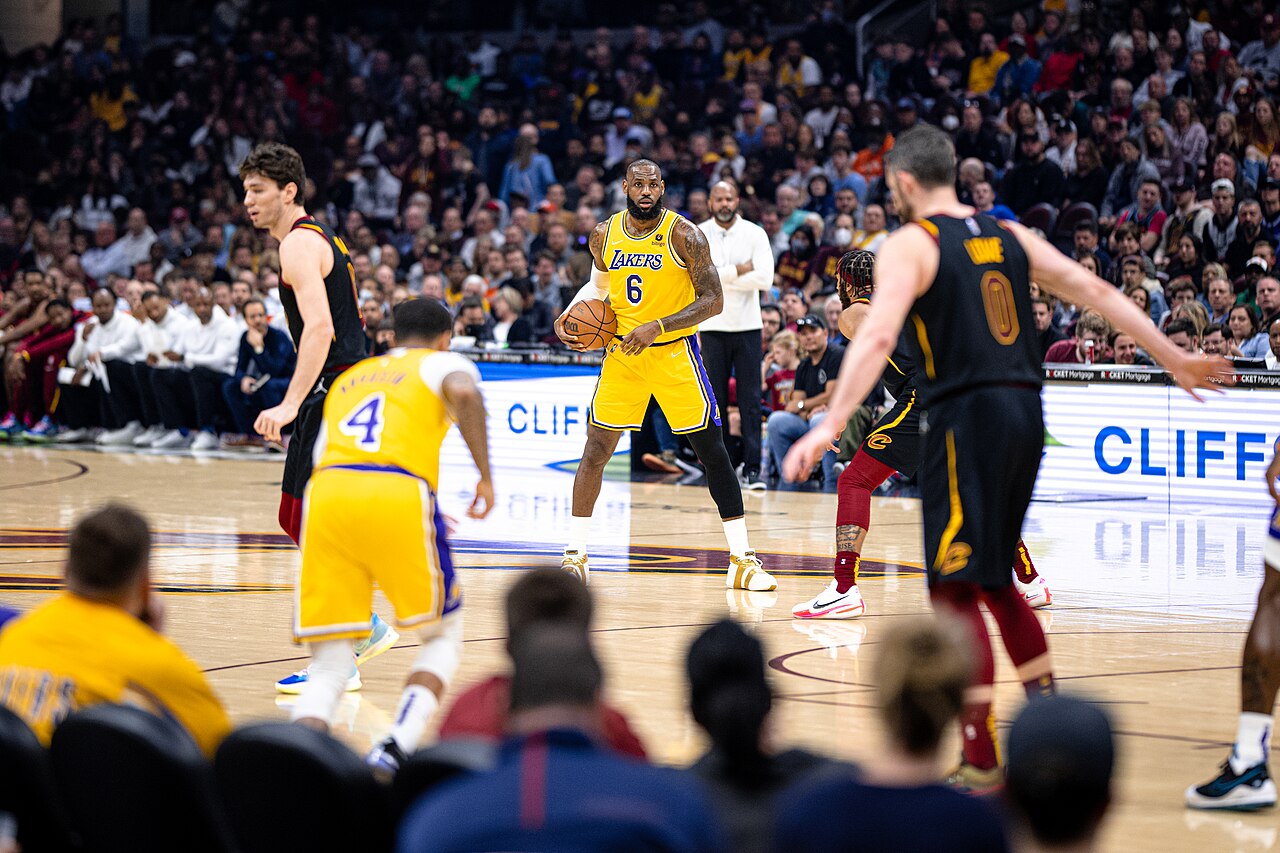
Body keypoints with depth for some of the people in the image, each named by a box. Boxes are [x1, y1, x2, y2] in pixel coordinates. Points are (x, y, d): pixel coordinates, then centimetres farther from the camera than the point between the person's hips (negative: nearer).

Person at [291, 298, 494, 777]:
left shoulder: (349, 378, 35)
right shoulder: (443, 362, 20)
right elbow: (465, 394, -5)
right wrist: (485, 476, 2)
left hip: (327, 495, 3)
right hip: (398, 494, -3)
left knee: (329, 663, 6)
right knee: (443, 634, 19)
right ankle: (397, 748, -1)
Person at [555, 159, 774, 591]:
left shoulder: (683, 235, -13)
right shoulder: (604, 235, 0)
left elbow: (713, 300, -16)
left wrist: (657, 326, -25)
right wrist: (569, 314, 0)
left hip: (674, 353, -3)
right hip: (622, 352, 3)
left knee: (712, 453, -5)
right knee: (595, 451, 0)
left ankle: (743, 560, 1)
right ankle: (574, 557, 10)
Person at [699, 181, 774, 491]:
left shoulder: (754, 234, 2)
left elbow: (765, 278, -10)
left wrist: (719, 279, -12)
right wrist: (738, 271, -12)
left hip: (747, 324, 0)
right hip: (712, 326, 0)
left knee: (750, 401, -4)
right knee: (716, 399, 3)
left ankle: (752, 468, -5)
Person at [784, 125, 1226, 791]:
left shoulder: (909, 245, -4)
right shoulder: (1008, 235, 15)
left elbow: (878, 337, -20)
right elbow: (1097, 293, 13)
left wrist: (830, 424, -26)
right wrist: (1172, 358, 19)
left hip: (966, 417, -7)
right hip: (1024, 414, 7)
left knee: (955, 589, -4)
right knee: (991, 577, 22)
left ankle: (979, 761, -8)